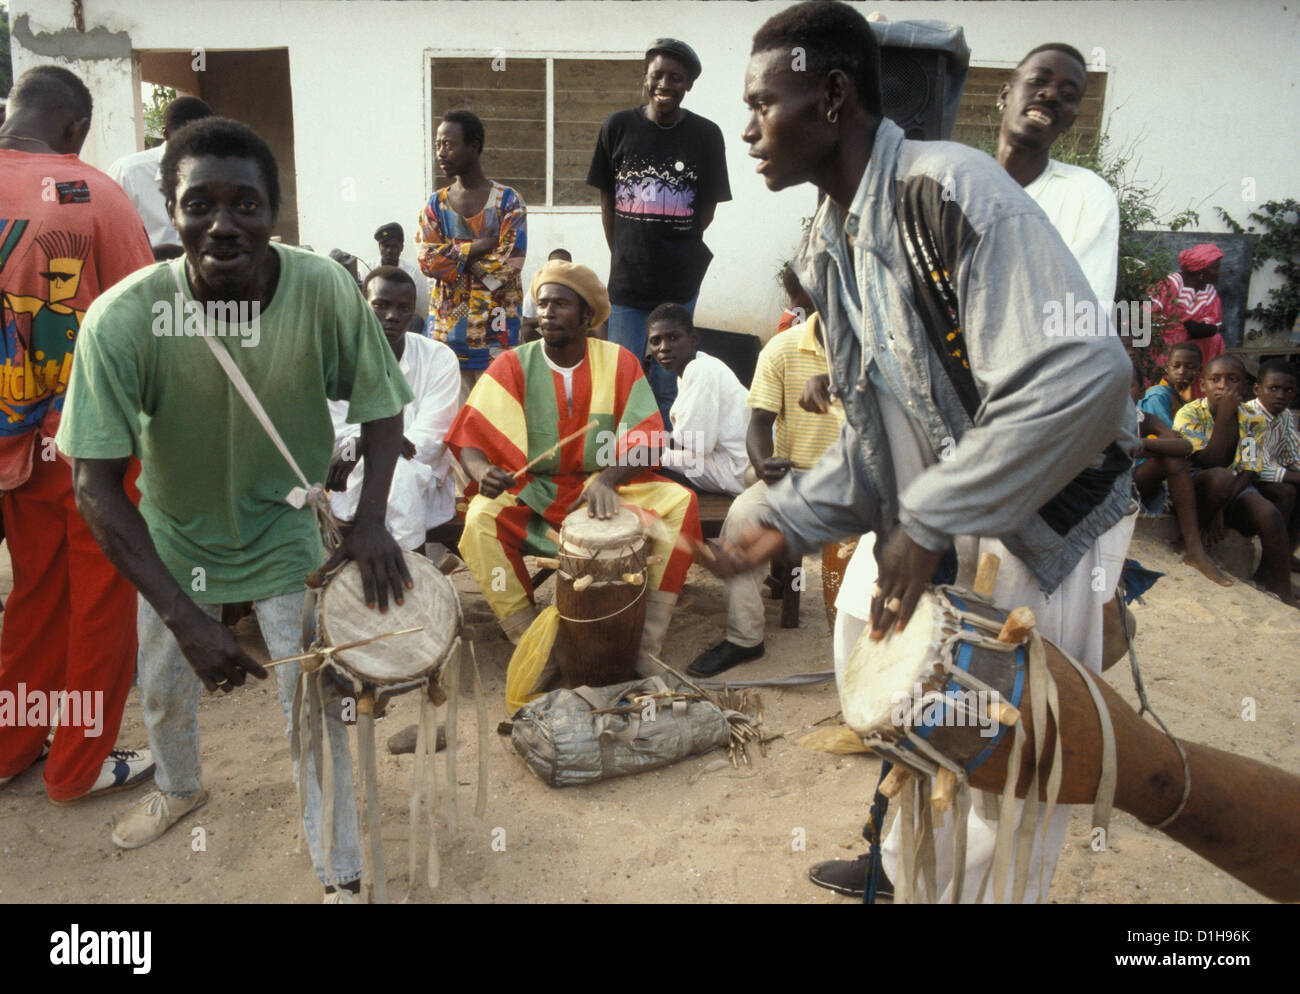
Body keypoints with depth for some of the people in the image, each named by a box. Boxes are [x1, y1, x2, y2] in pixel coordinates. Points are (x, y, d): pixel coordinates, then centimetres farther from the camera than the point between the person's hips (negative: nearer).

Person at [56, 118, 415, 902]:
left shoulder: (324, 289, -27)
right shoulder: (123, 319, -30)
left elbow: (382, 401, -11)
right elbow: (96, 486, -26)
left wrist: (372, 519, -25)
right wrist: (186, 619, -32)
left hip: (285, 531, -1)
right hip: (175, 538, 2)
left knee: (316, 706, 4)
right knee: (166, 693, 23)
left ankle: (343, 874, 26)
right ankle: (182, 788, 58)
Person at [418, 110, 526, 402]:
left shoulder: (508, 201, -1)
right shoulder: (436, 204, 10)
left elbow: (509, 264, -11)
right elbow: (427, 261, -3)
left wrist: (455, 255, -5)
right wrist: (479, 246, -10)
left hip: (495, 326, -3)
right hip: (445, 322, 3)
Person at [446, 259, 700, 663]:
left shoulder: (619, 362, -1)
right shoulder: (512, 366, -3)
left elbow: (646, 441, -9)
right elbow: (470, 437, -9)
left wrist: (607, 478, -30)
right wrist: (483, 472, -34)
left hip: (610, 488, 1)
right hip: (530, 490, 0)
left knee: (680, 501, -23)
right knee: (480, 518, -30)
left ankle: (648, 647, -21)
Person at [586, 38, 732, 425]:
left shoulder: (705, 135, 1)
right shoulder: (618, 127, 2)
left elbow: (708, 208, 7)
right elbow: (607, 200, 6)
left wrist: (672, 249, 4)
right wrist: (624, 257, 4)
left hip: (680, 281, 0)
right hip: (627, 278, 0)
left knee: (667, 385, 6)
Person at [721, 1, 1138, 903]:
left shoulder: (950, 188, -24)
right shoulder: (828, 250, 3)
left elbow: (1082, 375, -34)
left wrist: (927, 524, -28)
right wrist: (790, 523, 0)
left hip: (1046, 526, -8)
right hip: (932, 533, 8)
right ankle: (908, 866, 49)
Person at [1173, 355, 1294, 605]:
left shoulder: (1253, 421, -3)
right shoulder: (1189, 414, -13)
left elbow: (1249, 472, -8)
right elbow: (1208, 464, -23)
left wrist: (1220, 507, -22)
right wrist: (1223, 416, -26)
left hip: (1235, 489, 3)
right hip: (1193, 488, -3)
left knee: (1270, 515, -26)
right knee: (1221, 476, -36)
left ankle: (1282, 589, -10)